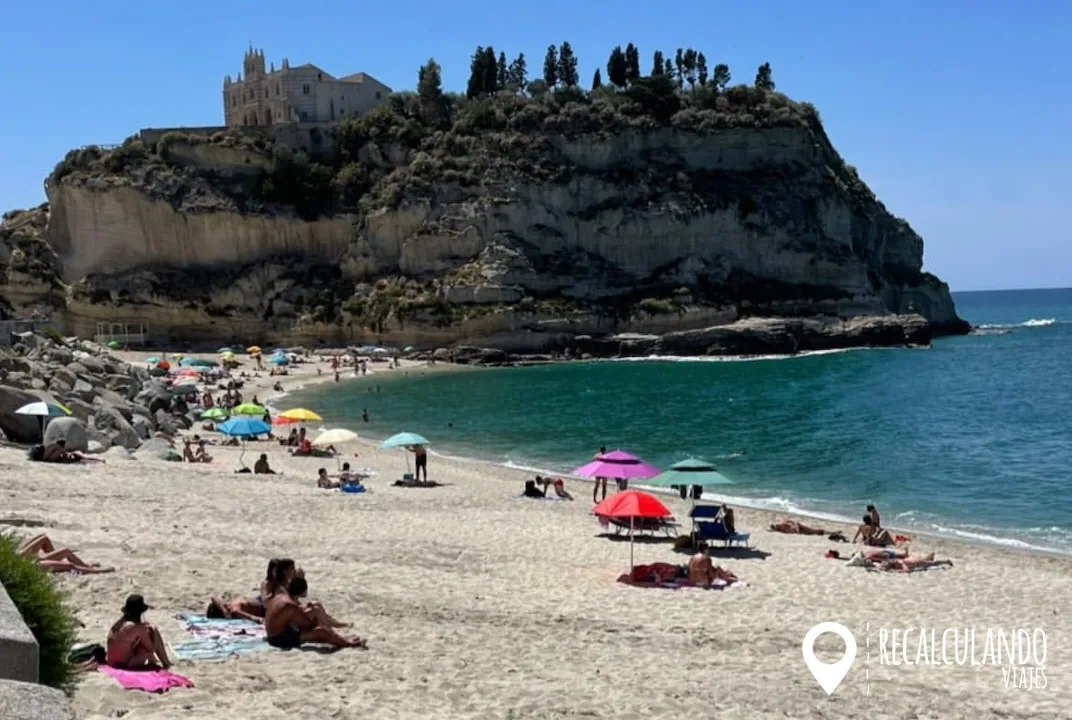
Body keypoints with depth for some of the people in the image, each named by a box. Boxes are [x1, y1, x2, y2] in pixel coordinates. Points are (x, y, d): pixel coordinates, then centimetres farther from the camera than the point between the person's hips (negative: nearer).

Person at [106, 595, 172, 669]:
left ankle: (151, 661, 32)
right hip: (127, 664, -8)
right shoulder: (138, 628, -16)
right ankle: (166, 664, 9)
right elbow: (151, 648, -8)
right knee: (154, 632, -2)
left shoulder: (119, 622, 4)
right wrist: (154, 631, 6)